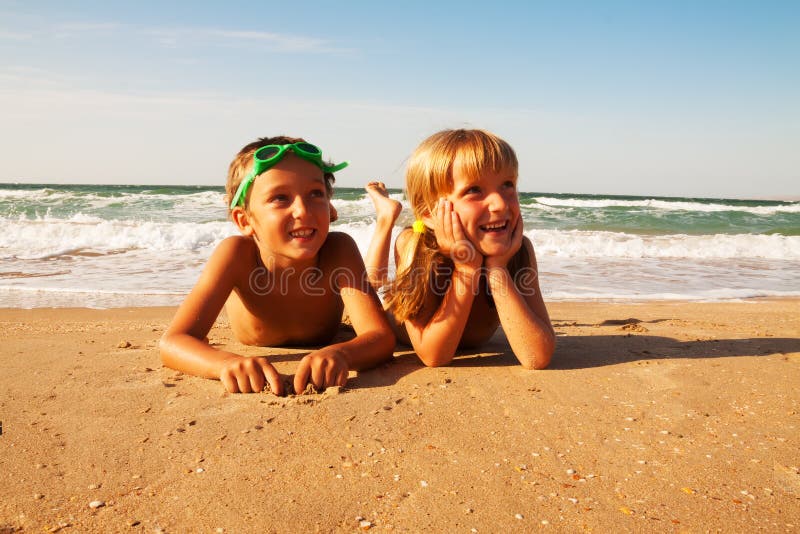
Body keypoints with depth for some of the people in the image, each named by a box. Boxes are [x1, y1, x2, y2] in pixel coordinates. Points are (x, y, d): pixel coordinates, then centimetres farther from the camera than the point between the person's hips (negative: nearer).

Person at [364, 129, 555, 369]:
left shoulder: (520, 249, -33)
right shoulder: (412, 244, -39)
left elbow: (538, 357, -42)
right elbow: (433, 356, -41)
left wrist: (497, 269, -46)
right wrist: (466, 268, -48)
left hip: (471, 347, 2)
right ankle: (387, 215, 30)